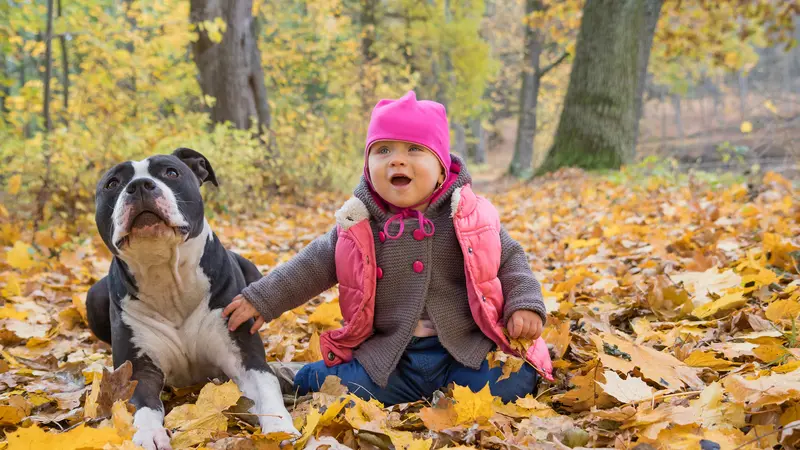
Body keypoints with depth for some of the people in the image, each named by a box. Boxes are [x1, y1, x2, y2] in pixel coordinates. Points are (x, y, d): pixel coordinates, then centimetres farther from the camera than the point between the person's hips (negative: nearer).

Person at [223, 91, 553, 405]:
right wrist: (261, 300, 4)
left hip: (468, 349, -1)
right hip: (389, 356, 1)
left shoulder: (469, 217, -3)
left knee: (508, 386, -23)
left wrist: (525, 305, -9)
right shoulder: (359, 225, 0)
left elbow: (510, 261, 6)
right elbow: (313, 265, 8)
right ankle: (302, 377, 20)